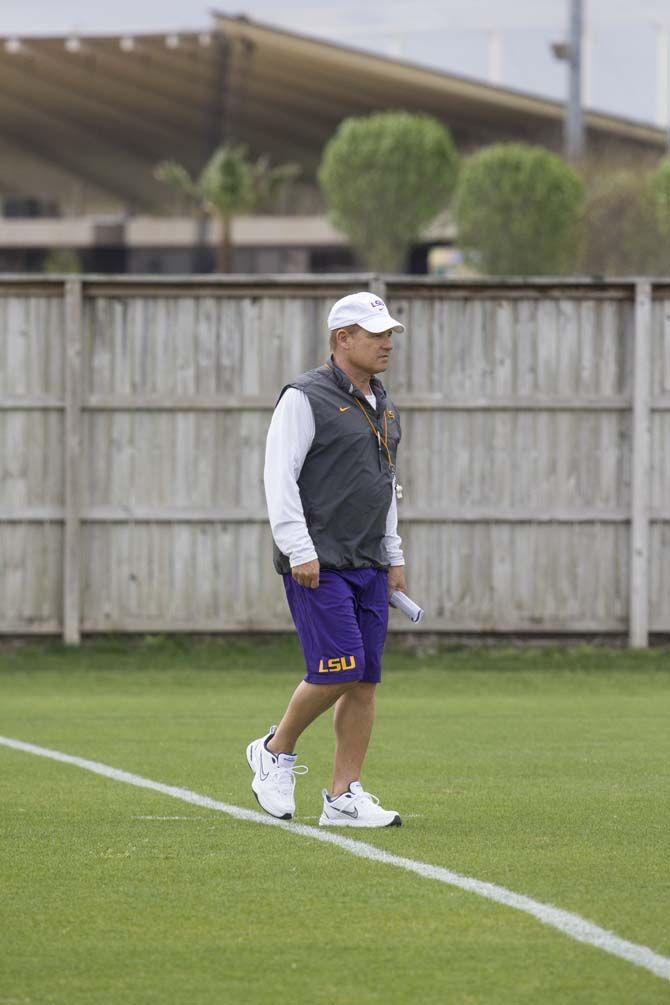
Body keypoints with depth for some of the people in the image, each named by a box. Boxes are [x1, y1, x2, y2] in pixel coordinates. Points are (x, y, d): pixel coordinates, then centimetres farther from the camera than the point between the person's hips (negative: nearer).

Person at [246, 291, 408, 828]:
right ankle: (276, 752, 8)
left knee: (366, 680, 1)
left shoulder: (382, 405, 17)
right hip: (318, 564, -8)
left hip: (368, 563, 8)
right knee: (338, 669, -15)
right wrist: (300, 551, -20)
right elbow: (280, 476, -14)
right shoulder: (306, 399, -8)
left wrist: (394, 555, 21)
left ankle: (344, 798, 4)